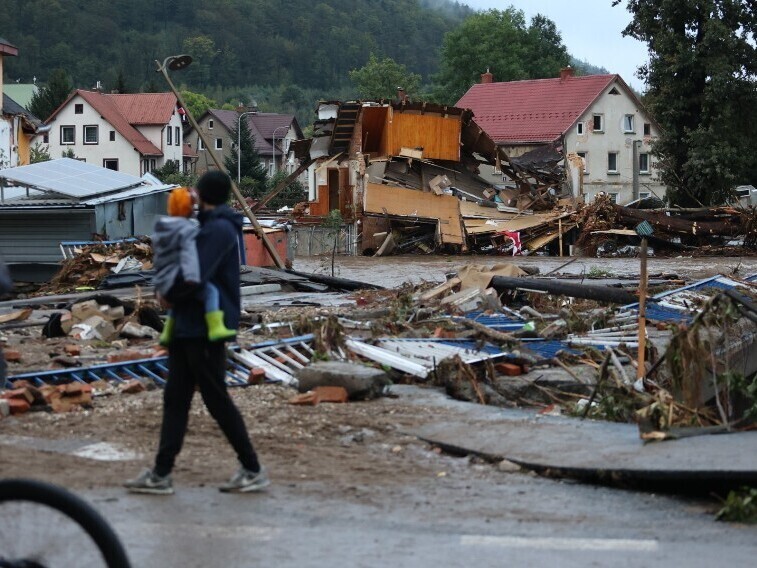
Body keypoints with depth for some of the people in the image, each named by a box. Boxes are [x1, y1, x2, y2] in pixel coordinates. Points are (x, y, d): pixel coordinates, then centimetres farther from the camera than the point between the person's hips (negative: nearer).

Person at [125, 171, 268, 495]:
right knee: (175, 398, 8)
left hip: (206, 326, -10)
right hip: (188, 325, 10)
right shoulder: (209, 226, 17)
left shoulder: (219, 229, -15)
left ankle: (253, 470, 6)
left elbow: (196, 277, -23)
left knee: (216, 400, -4)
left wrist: (170, 293, -5)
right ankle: (161, 474, 10)